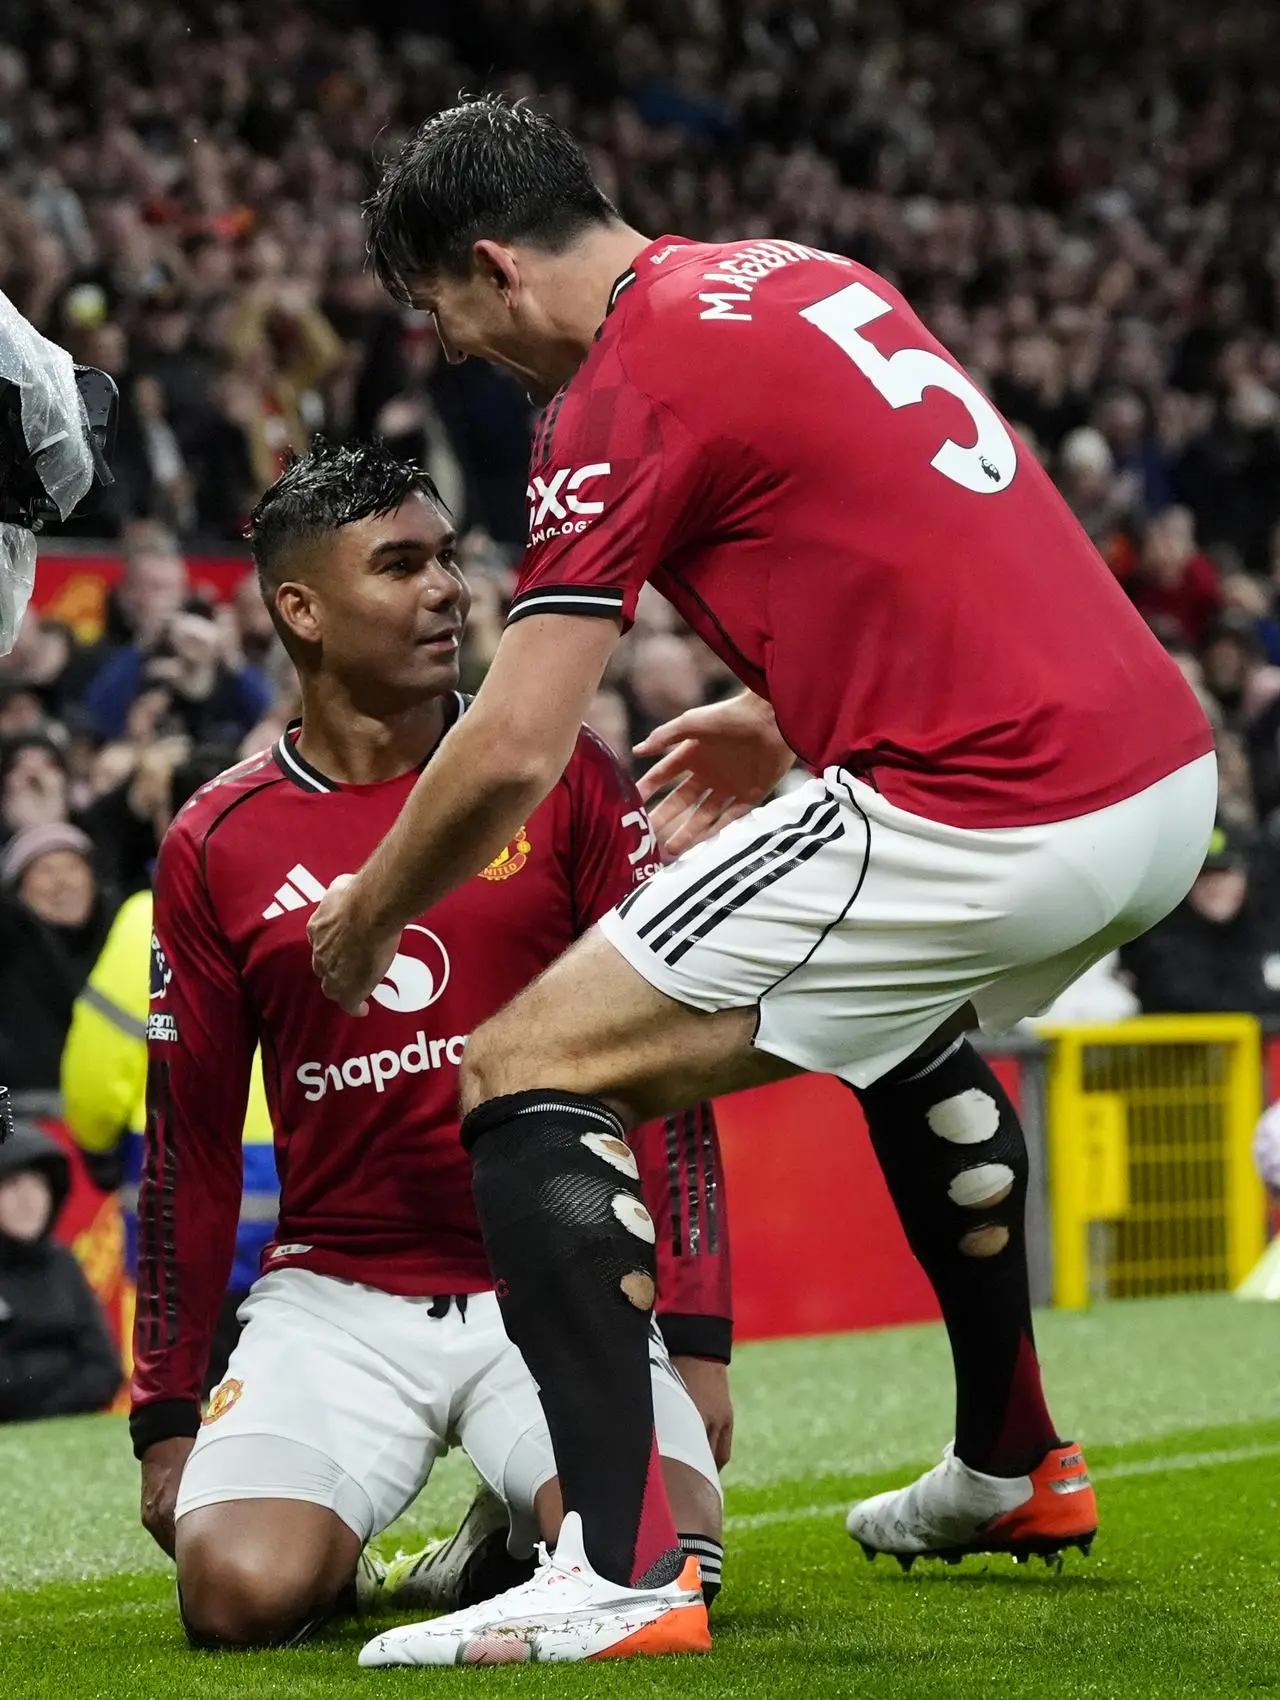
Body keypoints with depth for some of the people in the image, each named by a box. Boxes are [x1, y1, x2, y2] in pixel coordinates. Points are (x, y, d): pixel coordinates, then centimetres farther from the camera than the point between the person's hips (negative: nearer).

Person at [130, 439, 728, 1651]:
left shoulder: (559, 779, 2)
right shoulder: (217, 845, 3)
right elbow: (190, 1148, 10)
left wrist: (695, 1338, -4)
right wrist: (166, 1416, 8)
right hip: (337, 1296, 0)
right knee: (241, 1589, -25)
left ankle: (520, 1529, 10)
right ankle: (342, 1540, 12)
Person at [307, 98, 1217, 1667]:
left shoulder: (623, 391, -7)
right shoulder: (805, 277, 18)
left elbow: (515, 753, -11)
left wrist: (366, 916, 6)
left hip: (979, 819, -9)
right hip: (1162, 774, 9)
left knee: (520, 1078, -5)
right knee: (903, 1023, 40)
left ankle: (618, 1570, -16)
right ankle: (1015, 1469, 49)